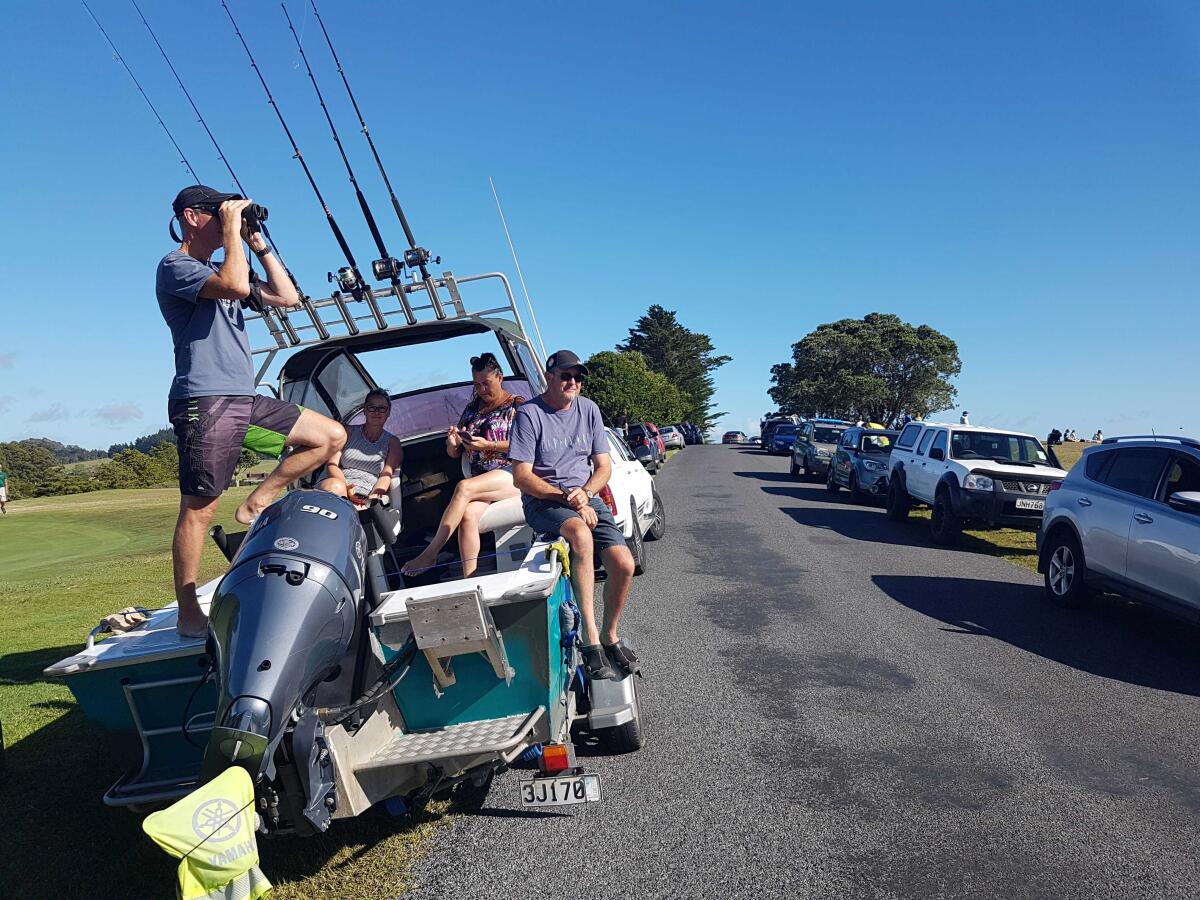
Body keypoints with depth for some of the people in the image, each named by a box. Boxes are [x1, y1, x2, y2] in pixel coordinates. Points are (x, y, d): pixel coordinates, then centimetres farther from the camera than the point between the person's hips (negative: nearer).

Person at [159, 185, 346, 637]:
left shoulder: (221, 271, 24)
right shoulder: (175, 267, -3)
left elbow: (286, 296, 18)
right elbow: (236, 286, -23)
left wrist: (258, 244, 14)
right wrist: (232, 229, -10)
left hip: (246, 400, 8)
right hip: (204, 404, -8)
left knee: (332, 436, 3)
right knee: (198, 510, -6)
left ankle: (256, 503, 5)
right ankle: (189, 616, 2)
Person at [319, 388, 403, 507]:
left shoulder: (392, 442, 18)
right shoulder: (349, 432, 19)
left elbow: (386, 475, 4)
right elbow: (332, 464, 9)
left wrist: (373, 496, -19)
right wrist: (345, 488, -14)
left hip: (366, 498, -2)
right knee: (334, 486, -39)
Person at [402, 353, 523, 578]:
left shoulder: (516, 405, 8)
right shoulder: (471, 409, 23)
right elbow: (454, 454, 24)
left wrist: (488, 445, -14)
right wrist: (452, 442, 0)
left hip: (512, 472, -4)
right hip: (481, 480, 4)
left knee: (464, 487, -30)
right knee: (468, 514, -29)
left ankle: (430, 554, -26)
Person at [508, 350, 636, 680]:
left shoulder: (588, 409, 9)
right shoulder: (529, 414, -7)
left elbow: (604, 466, 10)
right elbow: (522, 477, -11)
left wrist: (584, 493, -11)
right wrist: (568, 499, -18)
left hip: (587, 497, 5)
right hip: (542, 502, -5)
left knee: (624, 565, -16)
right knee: (581, 533, -38)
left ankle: (610, 636, 11)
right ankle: (591, 640, -32)